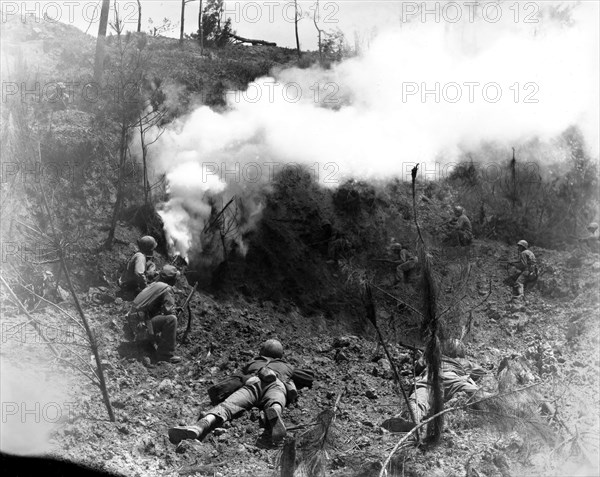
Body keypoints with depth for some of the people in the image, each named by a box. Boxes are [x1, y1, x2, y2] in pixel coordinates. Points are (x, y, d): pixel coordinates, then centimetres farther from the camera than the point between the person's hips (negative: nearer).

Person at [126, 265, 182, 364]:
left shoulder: (153, 285, 14)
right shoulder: (166, 289, -12)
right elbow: (170, 310, -18)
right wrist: (175, 313, 3)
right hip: (142, 323, -9)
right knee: (171, 319, -24)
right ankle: (166, 355, -22)